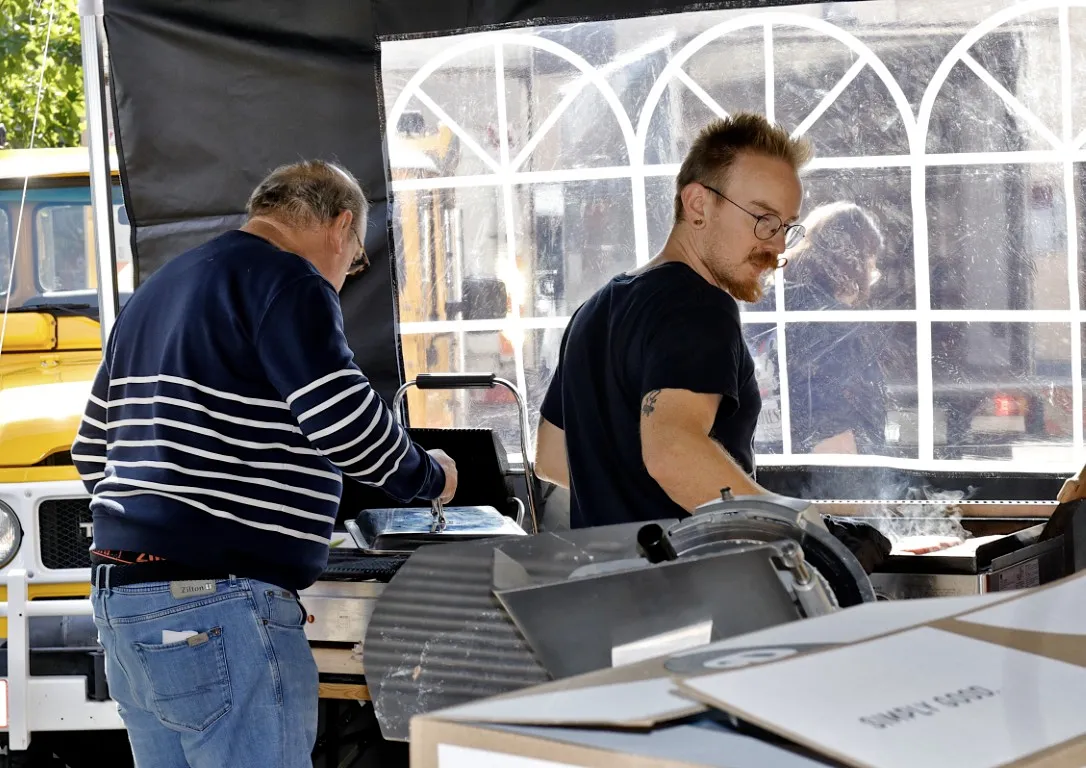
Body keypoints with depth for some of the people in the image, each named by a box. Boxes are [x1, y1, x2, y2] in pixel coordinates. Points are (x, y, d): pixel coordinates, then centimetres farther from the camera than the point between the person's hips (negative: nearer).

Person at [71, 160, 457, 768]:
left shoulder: (154, 294, 22)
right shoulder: (287, 283, -7)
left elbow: (92, 455, 25)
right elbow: (348, 425, -16)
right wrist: (429, 477, 1)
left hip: (120, 602, 9)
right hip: (218, 613, -9)